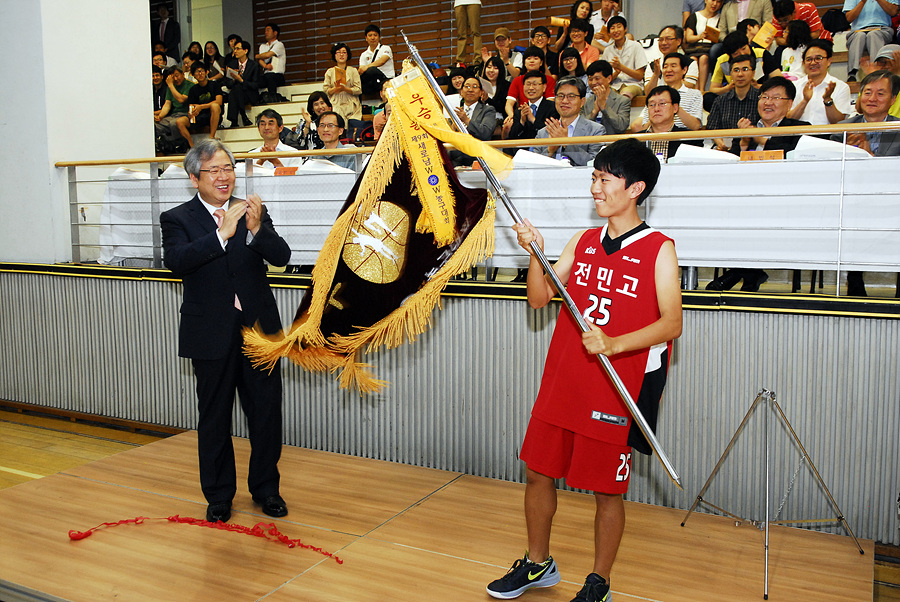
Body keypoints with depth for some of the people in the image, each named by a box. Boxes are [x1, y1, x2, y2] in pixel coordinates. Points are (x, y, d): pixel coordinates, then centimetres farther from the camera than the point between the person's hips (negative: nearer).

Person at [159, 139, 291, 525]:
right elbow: (175, 261, -20)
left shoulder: (253, 212, 6)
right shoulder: (177, 219, -1)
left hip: (259, 330, 2)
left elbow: (281, 257, -7)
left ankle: (266, 489, 27)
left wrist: (256, 229, -25)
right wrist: (222, 233, -29)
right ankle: (219, 496, 27)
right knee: (214, 419, 10)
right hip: (212, 335, -2)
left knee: (267, 413, 8)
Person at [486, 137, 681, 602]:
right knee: (538, 473, 13)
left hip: (616, 389, -5)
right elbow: (539, 298, 8)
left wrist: (613, 344, -25)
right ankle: (538, 565, 35)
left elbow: (671, 324, -11)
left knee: (607, 491, 6)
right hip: (560, 384, 5)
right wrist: (535, 253, -8)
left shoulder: (658, 250, -6)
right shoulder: (583, 242, 10)